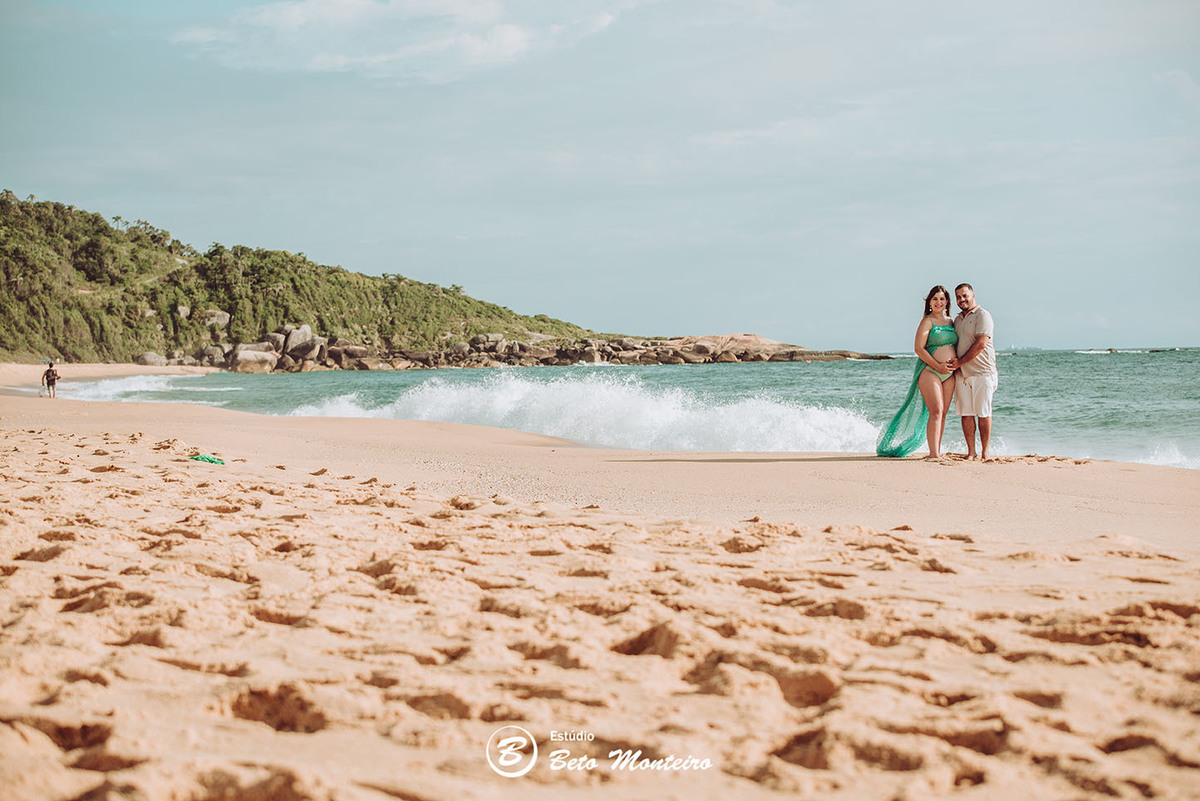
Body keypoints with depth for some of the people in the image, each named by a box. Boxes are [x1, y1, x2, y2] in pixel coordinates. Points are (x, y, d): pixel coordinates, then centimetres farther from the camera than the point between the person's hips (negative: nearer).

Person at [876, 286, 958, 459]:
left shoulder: (950, 322, 16)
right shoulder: (927, 321, -4)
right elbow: (918, 348, -11)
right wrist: (937, 366, -16)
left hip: (949, 373, 7)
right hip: (929, 371, -7)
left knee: (943, 413, 5)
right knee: (936, 412, -15)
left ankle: (937, 452, 8)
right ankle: (933, 454, -17)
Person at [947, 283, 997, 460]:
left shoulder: (982, 316, -5)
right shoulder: (957, 319, 19)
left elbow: (981, 344, -14)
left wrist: (960, 362, -11)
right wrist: (953, 365, 7)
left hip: (982, 372, -6)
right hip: (962, 373, 6)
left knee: (983, 413, -3)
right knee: (966, 413, 2)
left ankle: (985, 452, 1)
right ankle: (971, 452, 6)